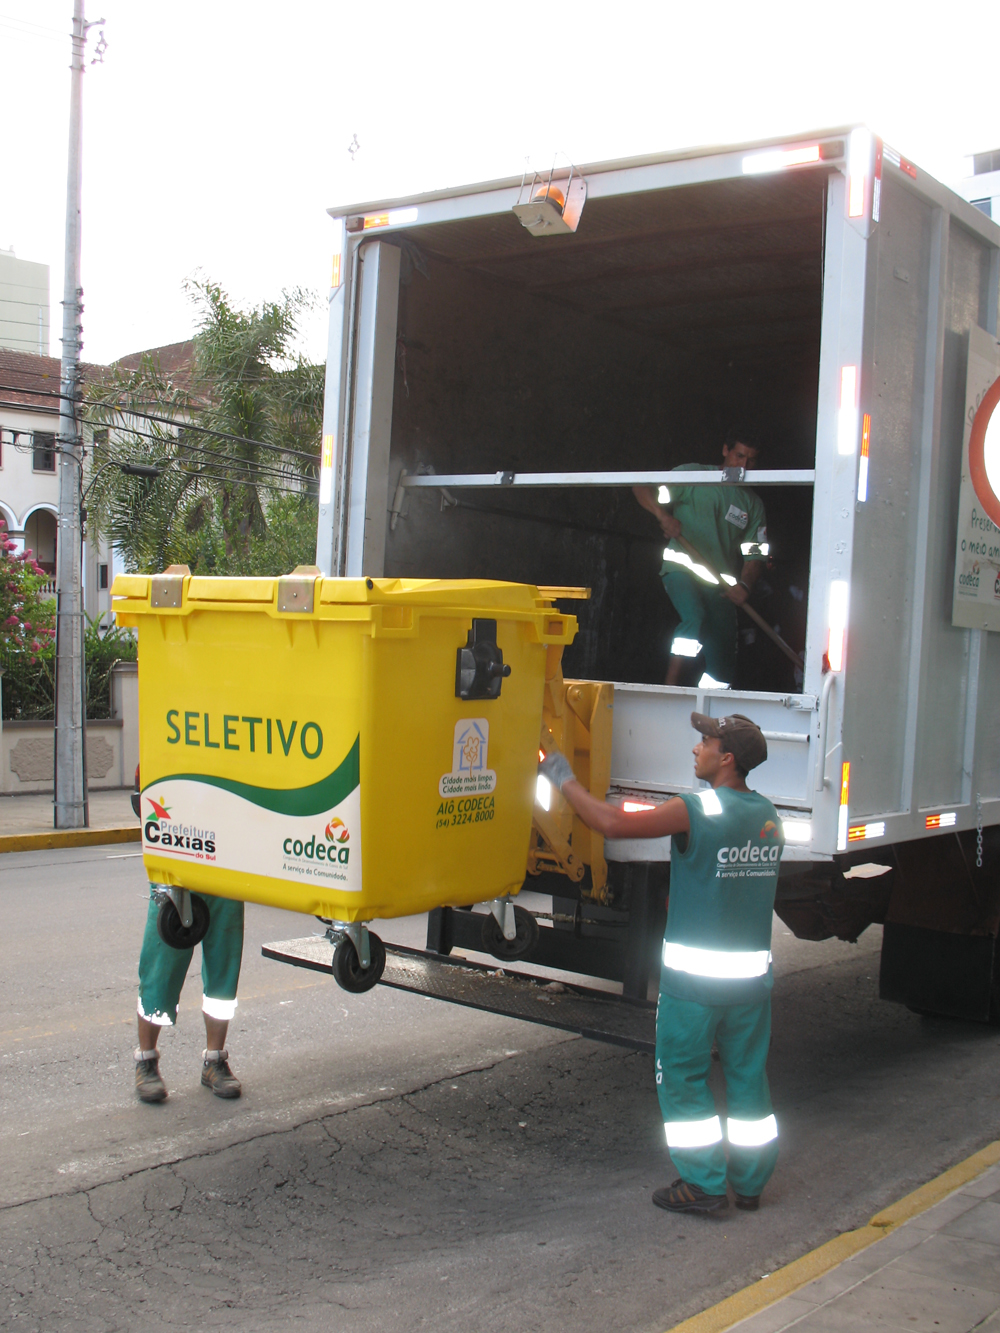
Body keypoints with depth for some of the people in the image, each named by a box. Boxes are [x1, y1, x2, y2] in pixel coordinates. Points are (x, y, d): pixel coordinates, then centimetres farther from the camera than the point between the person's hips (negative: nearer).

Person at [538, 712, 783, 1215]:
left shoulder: (698, 811, -17)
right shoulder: (768, 815, 6)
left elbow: (612, 823, -19)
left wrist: (564, 779, -7)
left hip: (695, 975, -6)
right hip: (752, 972, 7)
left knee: (683, 1076, 8)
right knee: (747, 1075, 15)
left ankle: (703, 1183, 11)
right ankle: (750, 1182, 24)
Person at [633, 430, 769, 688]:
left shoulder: (753, 505, 14)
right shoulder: (695, 476, 3)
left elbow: (755, 554, 6)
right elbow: (642, 488, -1)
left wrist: (744, 585, -14)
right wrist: (663, 515, -20)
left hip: (720, 585, 5)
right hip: (682, 569, -5)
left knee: (723, 662, 4)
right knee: (695, 618, -33)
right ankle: (670, 688, -33)